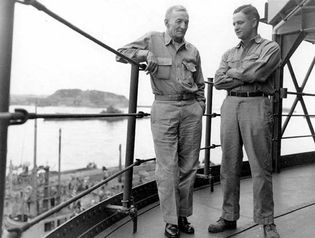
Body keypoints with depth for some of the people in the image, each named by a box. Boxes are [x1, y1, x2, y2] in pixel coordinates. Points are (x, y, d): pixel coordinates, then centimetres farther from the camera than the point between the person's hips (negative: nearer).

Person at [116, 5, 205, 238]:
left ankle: (183, 215, 21)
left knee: (189, 166, 7)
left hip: (191, 109, 4)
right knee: (167, 168, -3)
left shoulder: (193, 51, 16)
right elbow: (121, 53, 3)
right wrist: (145, 53, -12)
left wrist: (200, 106, 11)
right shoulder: (152, 39, 6)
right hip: (164, 108, -4)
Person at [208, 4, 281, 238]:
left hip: (257, 105, -4)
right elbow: (218, 82, 6)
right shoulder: (229, 54, 20)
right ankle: (229, 217, 15)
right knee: (229, 166, 5)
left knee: (260, 167, -3)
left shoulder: (270, 47, 6)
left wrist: (233, 72, 4)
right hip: (230, 105, 5)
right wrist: (246, 76, -4)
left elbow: (256, 72, -11)